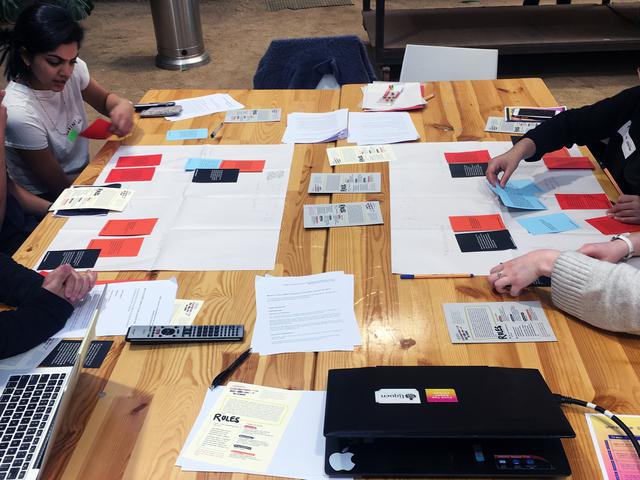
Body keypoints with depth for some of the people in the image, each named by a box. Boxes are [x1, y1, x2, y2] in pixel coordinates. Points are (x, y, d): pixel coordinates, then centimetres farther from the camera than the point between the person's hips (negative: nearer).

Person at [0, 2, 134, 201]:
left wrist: (123, 106, -16)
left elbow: (104, 99, 7)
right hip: (48, 203, -6)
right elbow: (62, 187, -19)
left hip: (82, 177, 6)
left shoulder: (73, 69, -14)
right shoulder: (20, 114, -29)